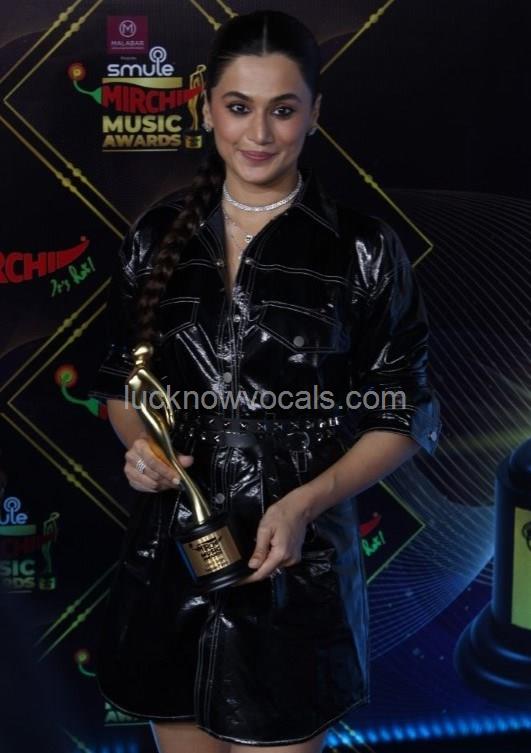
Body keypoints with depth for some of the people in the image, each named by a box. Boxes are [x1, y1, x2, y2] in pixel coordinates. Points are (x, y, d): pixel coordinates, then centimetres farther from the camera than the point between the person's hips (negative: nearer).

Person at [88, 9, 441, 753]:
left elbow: (405, 417, -3)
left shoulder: (364, 250, -8)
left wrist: (307, 501, -17)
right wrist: (139, 445, -10)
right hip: (168, 555, 3)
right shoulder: (157, 237, 1)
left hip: (296, 565, -3)